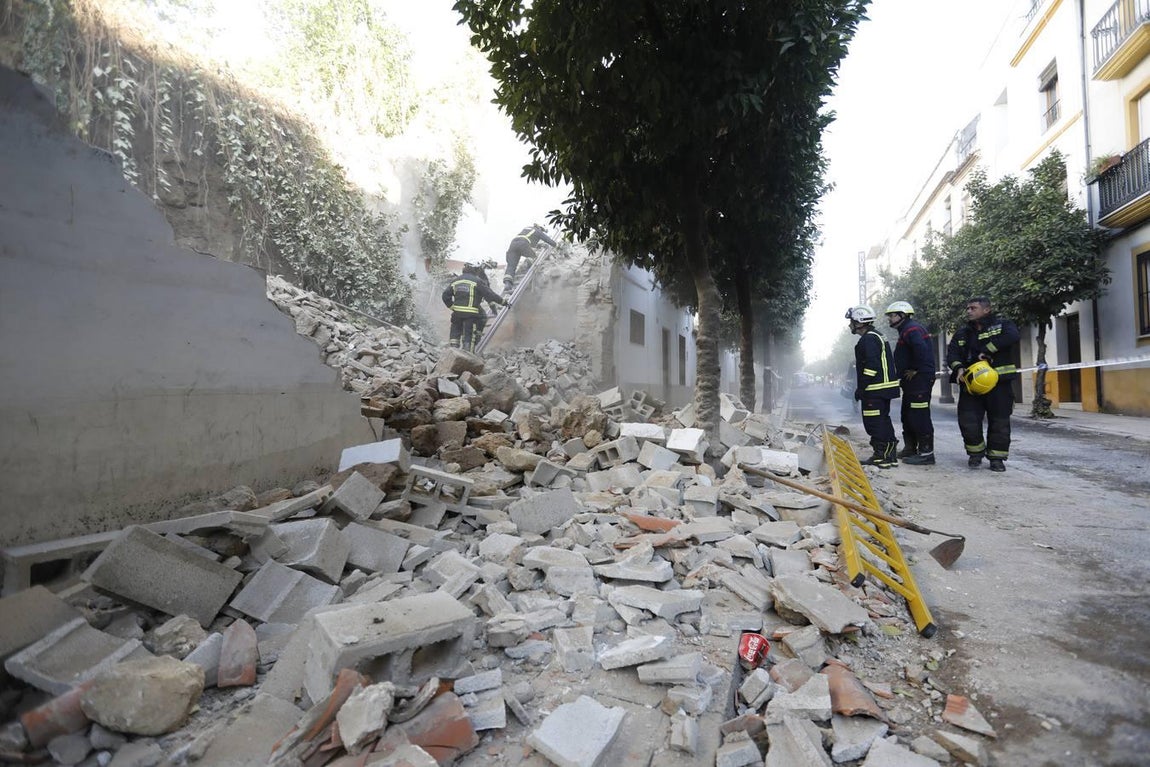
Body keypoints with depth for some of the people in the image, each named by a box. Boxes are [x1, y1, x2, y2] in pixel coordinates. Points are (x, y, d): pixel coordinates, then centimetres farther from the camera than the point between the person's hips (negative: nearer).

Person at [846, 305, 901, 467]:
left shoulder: (869, 339, -14)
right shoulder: (877, 336, 20)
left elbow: (872, 365, -23)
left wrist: (861, 388, -20)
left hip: (874, 390, -11)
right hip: (884, 387, 11)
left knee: (874, 423, -6)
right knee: (883, 421, 16)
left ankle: (881, 457, -2)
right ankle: (890, 455, 24)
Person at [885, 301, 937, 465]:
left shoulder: (911, 329, -15)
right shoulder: (905, 330, 19)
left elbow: (922, 350, -31)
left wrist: (916, 370, -21)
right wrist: (903, 375, 14)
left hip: (920, 380, -11)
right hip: (911, 382, 11)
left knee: (919, 417, -8)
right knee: (907, 415, 17)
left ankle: (926, 453, -4)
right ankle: (910, 448, 27)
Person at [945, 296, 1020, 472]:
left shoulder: (1002, 325, 2)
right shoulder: (963, 333, 13)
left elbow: (1012, 336, -20)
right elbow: (952, 353, 2)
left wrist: (987, 350, -22)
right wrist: (958, 368, -16)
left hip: (998, 383, -3)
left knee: (999, 422, 3)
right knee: (968, 421, -4)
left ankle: (997, 458, 16)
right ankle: (976, 453, 17)